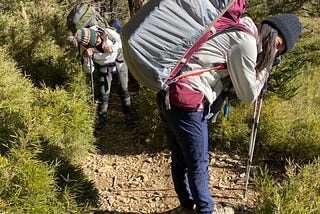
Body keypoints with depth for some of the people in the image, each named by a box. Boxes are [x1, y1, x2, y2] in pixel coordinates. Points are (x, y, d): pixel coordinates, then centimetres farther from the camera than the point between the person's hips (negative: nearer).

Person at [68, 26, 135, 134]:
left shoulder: (108, 33, -32)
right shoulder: (85, 47, -29)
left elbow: (122, 42, -13)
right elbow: (88, 70, -21)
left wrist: (112, 48, -33)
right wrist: (86, 57, -41)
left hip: (119, 63, 1)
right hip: (103, 68, 0)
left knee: (124, 90, 9)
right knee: (103, 94, 1)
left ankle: (128, 115, 29)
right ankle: (101, 120, 22)